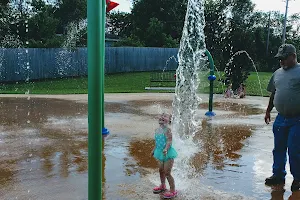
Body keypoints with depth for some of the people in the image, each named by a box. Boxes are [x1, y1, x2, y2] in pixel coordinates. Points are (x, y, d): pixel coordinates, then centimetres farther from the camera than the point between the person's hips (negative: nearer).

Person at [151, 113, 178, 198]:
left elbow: (169, 141, -26)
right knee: (161, 170, 22)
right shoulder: (157, 130, 6)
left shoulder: (167, 130, -19)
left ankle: (173, 191, 13)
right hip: (160, 154, 8)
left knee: (167, 173, -3)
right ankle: (162, 186, 45)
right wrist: (154, 149, 27)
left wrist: (166, 149, -40)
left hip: (168, 154, -8)